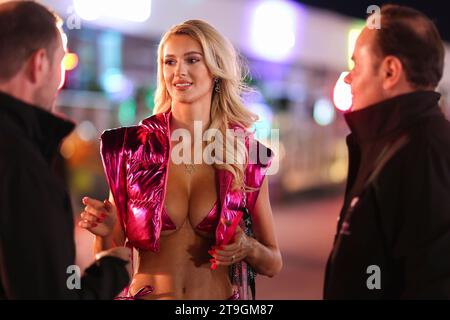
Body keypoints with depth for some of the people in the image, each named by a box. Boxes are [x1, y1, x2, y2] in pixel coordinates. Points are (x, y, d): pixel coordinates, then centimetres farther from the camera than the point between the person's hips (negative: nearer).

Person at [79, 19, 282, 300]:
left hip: (221, 295, 1)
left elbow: (273, 264, 2)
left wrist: (248, 248, -17)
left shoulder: (248, 155, -7)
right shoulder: (133, 146, -8)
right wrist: (105, 233, -20)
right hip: (148, 292, 0)